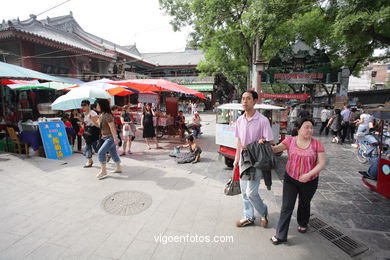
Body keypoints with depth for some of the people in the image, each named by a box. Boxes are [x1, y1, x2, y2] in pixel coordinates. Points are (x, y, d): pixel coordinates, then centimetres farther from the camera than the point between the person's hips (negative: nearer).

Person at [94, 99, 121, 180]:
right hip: (105, 137, 9)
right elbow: (100, 125, 20)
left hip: (110, 137, -9)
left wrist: (115, 138, -24)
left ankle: (103, 171, -2)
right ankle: (118, 168, 29)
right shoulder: (101, 115, 10)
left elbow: (112, 127, -22)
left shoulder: (107, 115, -19)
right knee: (113, 153, 16)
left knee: (100, 152, -11)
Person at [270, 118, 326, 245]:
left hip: (309, 181, 1)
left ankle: (303, 224, 52)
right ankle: (280, 235, 11)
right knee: (286, 207, 0)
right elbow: (275, 149, -11)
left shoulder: (317, 144, -10)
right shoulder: (290, 140, -7)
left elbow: (322, 164, -12)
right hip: (290, 179, 0)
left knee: (304, 204, 23)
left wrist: (308, 175, -24)